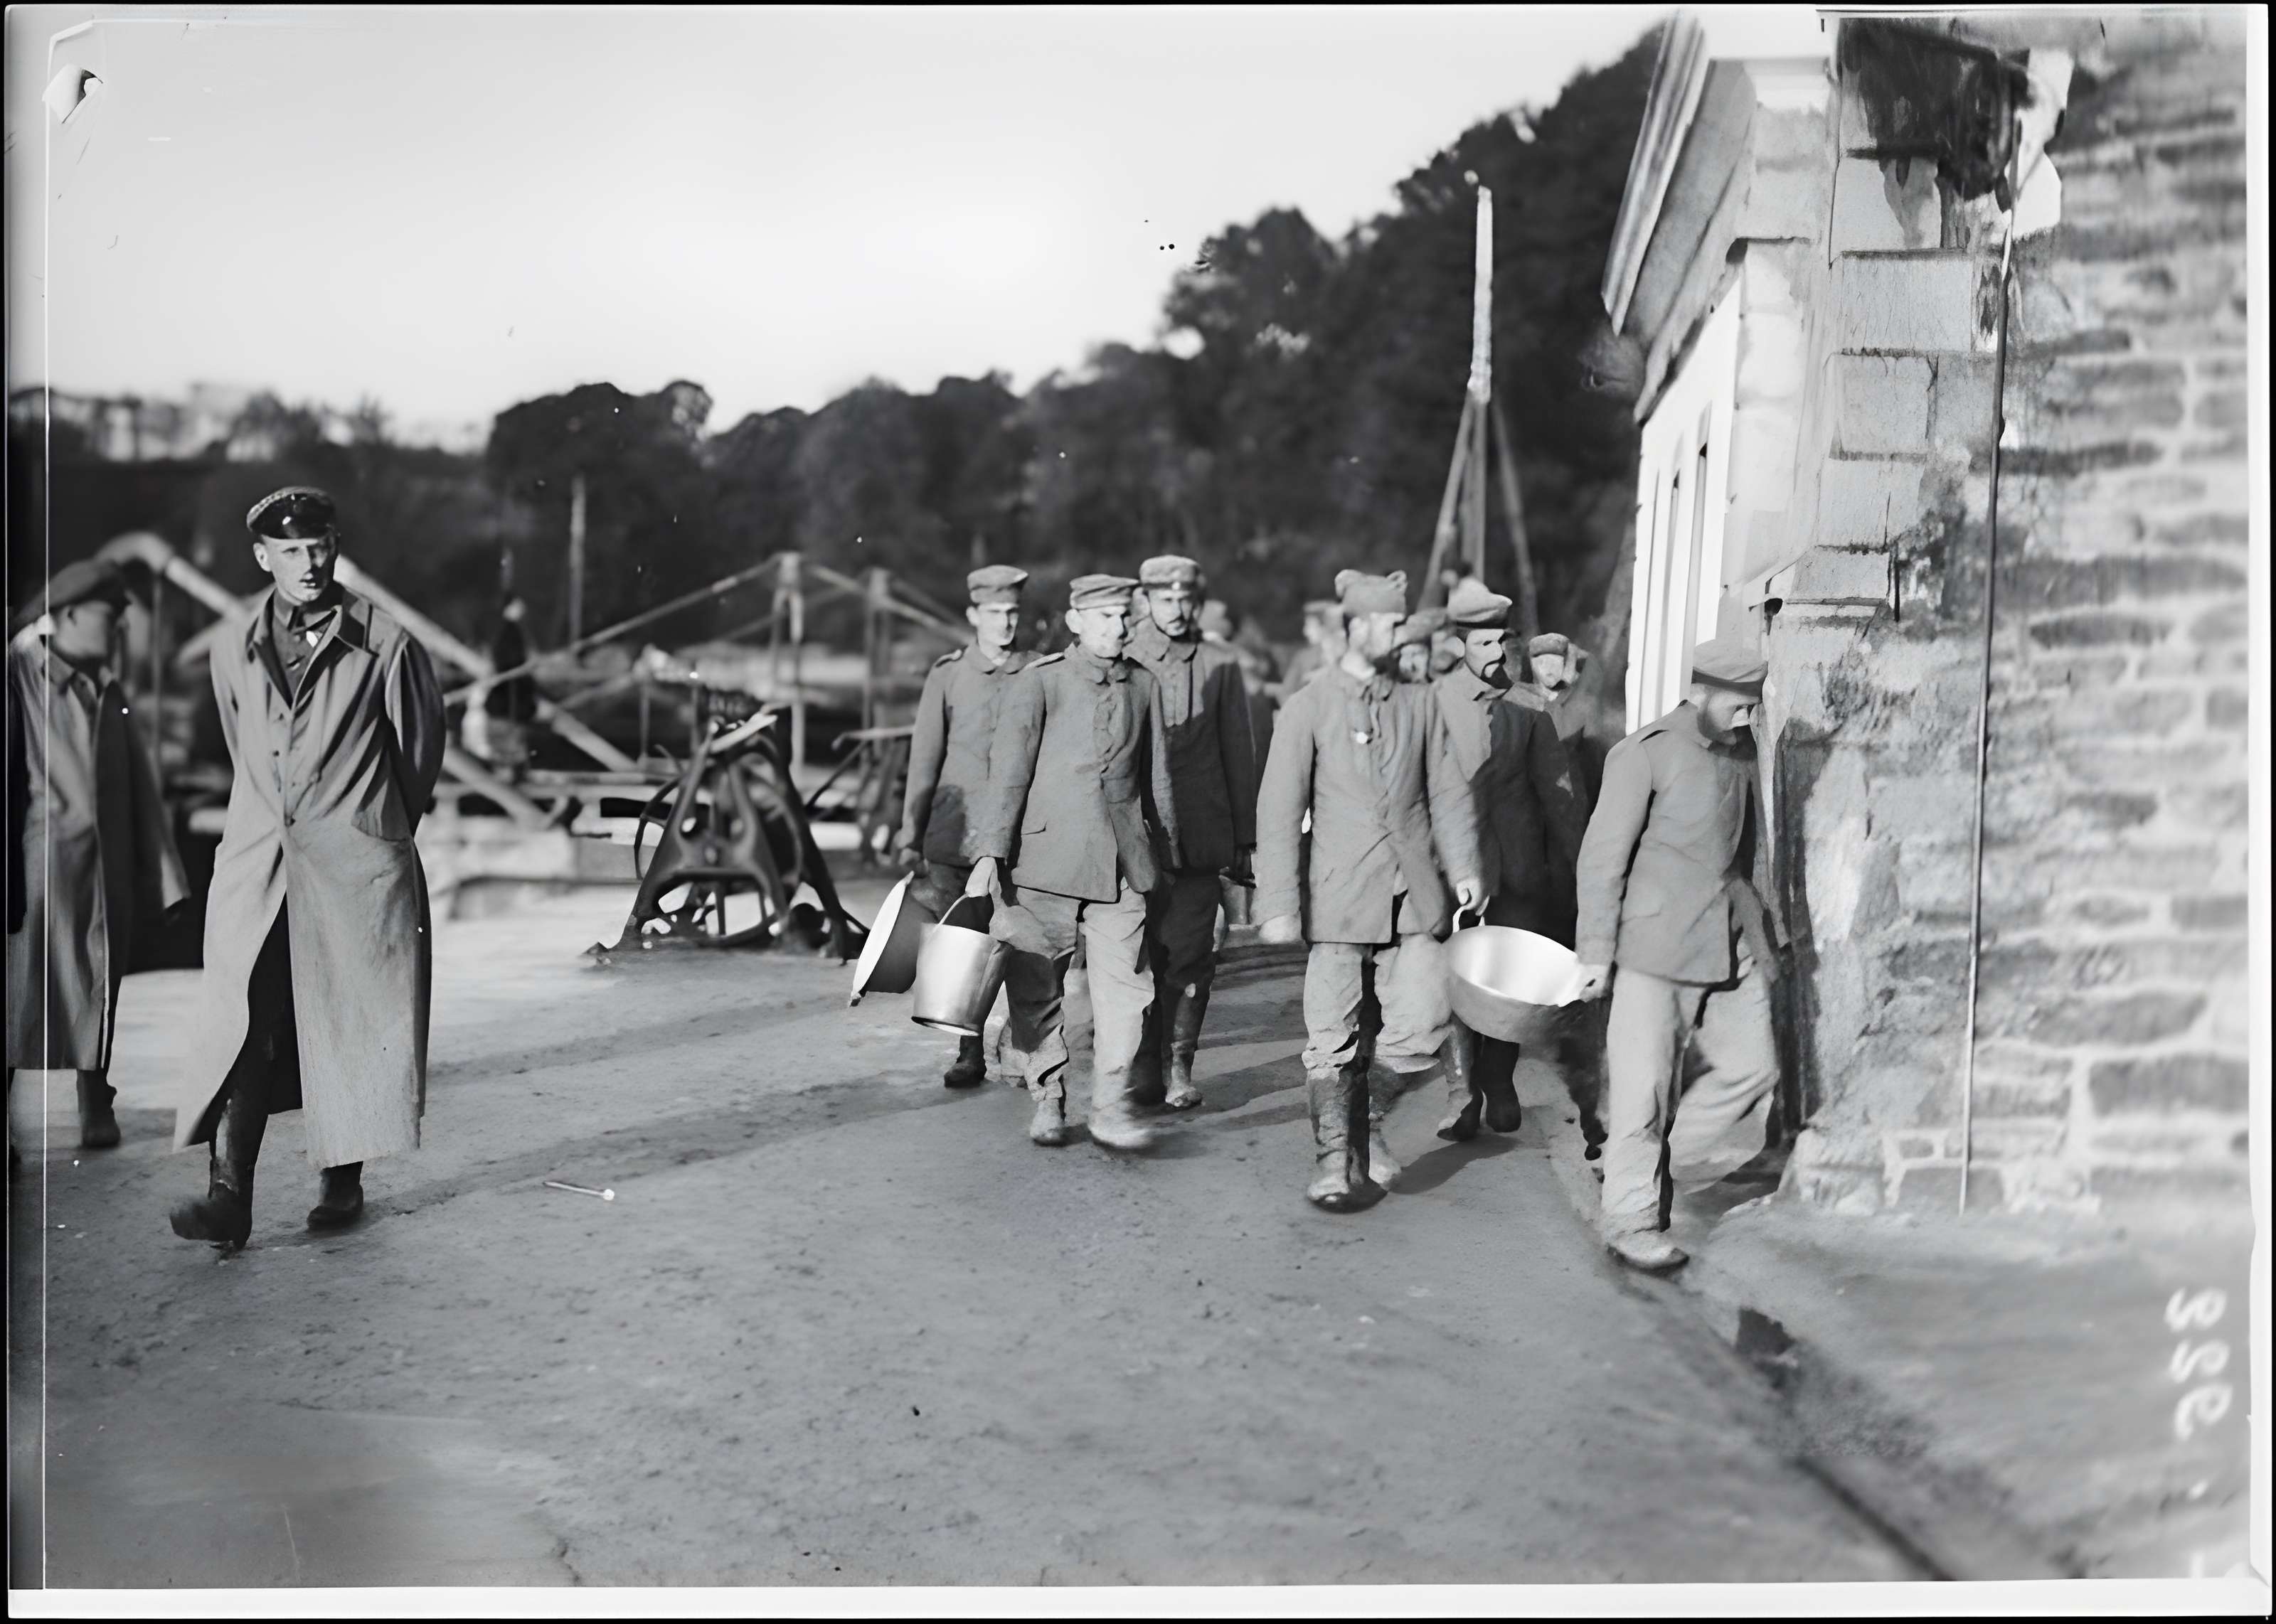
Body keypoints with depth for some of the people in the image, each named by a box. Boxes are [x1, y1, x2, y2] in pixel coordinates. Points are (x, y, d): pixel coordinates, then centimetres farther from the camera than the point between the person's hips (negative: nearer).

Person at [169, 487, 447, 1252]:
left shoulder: (386, 645, -1)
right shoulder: (233, 651, 11)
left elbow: (420, 751, 9)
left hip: (357, 867, -2)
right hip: (256, 866, 3)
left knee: (352, 1024, 2)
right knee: (244, 1029, -7)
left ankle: (343, 1182, 14)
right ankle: (229, 1196, -9)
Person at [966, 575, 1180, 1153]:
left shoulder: (1142, 685, 10)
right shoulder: (1038, 682, -3)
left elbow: (1157, 775, 18)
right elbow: (1008, 771, -6)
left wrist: (1165, 851, 22)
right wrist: (989, 855, -12)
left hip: (1121, 861, 3)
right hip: (1046, 857, -3)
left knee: (1125, 984, -5)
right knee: (1036, 987, 4)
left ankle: (1110, 1107, 6)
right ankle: (1047, 1102, 20)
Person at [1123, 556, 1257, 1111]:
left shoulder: (1221, 665, 8)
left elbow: (1239, 755, 10)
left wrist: (1244, 838, 8)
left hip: (1201, 836, 1)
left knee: (1192, 955, -1)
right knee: (1141, 956, 2)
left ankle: (1178, 1065, 10)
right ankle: (1145, 1066, 13)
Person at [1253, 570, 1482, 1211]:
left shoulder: (1420, 703, 9)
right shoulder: (1309, 708, -3)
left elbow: (1448, 791, 12)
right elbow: (1279, 811, -5)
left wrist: (1463, 865, -3)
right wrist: (1279, 905, -10)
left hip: (1413, 895, 3)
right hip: (1339, 897, -3)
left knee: (1422, 1027, -2)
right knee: (1333, 1038, 2)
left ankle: (1366, 1117, 24)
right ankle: (1333, 1161, 16)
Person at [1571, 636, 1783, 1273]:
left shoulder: (1741, 753, 12)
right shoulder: (1644, 754, -9)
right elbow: (1603, 856, -9)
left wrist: (1765, 931, 21)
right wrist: (1595, 953, -11)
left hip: (1733, 945, 7)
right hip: (1658, 945, -7)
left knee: (1752, 1064, 5)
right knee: (1645, 1085, -2)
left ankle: (1661, 1158, 23)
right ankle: (1632, 1219, 8)